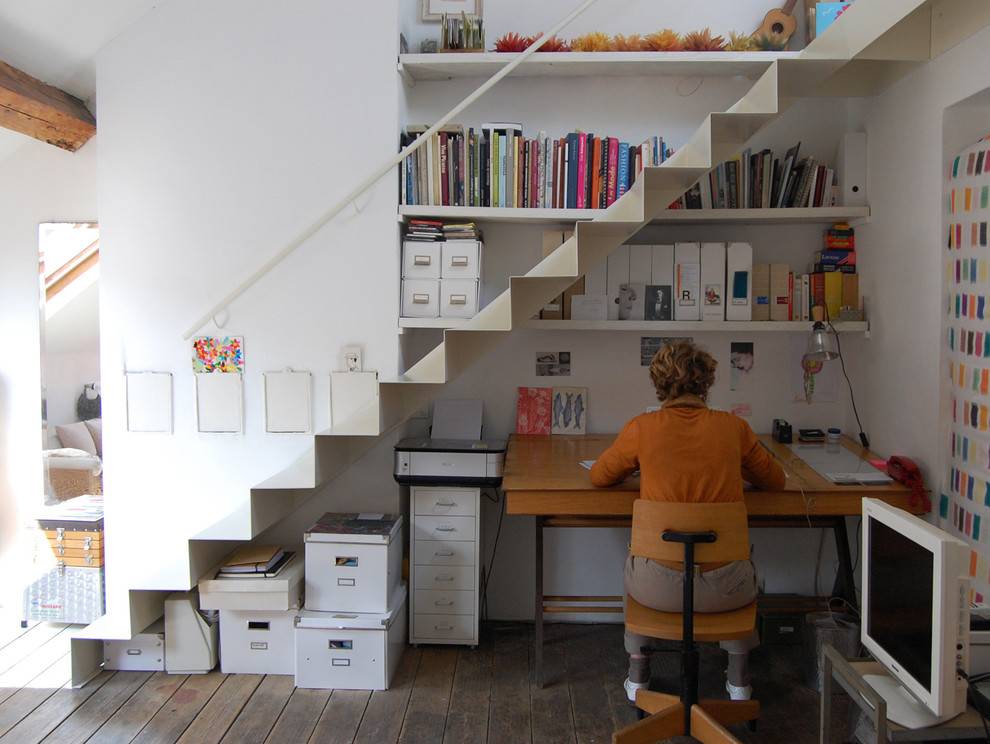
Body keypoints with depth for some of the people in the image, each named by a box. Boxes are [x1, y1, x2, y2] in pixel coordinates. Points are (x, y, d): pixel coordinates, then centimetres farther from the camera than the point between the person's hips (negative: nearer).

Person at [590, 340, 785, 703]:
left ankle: (637, 676, 41)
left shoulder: (642, 428, -6)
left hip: (659, 587, -1)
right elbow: (775, 480, 15)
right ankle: (739, 681, 40)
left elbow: (599, 476, 11)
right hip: (723, 589, 1)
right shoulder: (733, 427, -2)